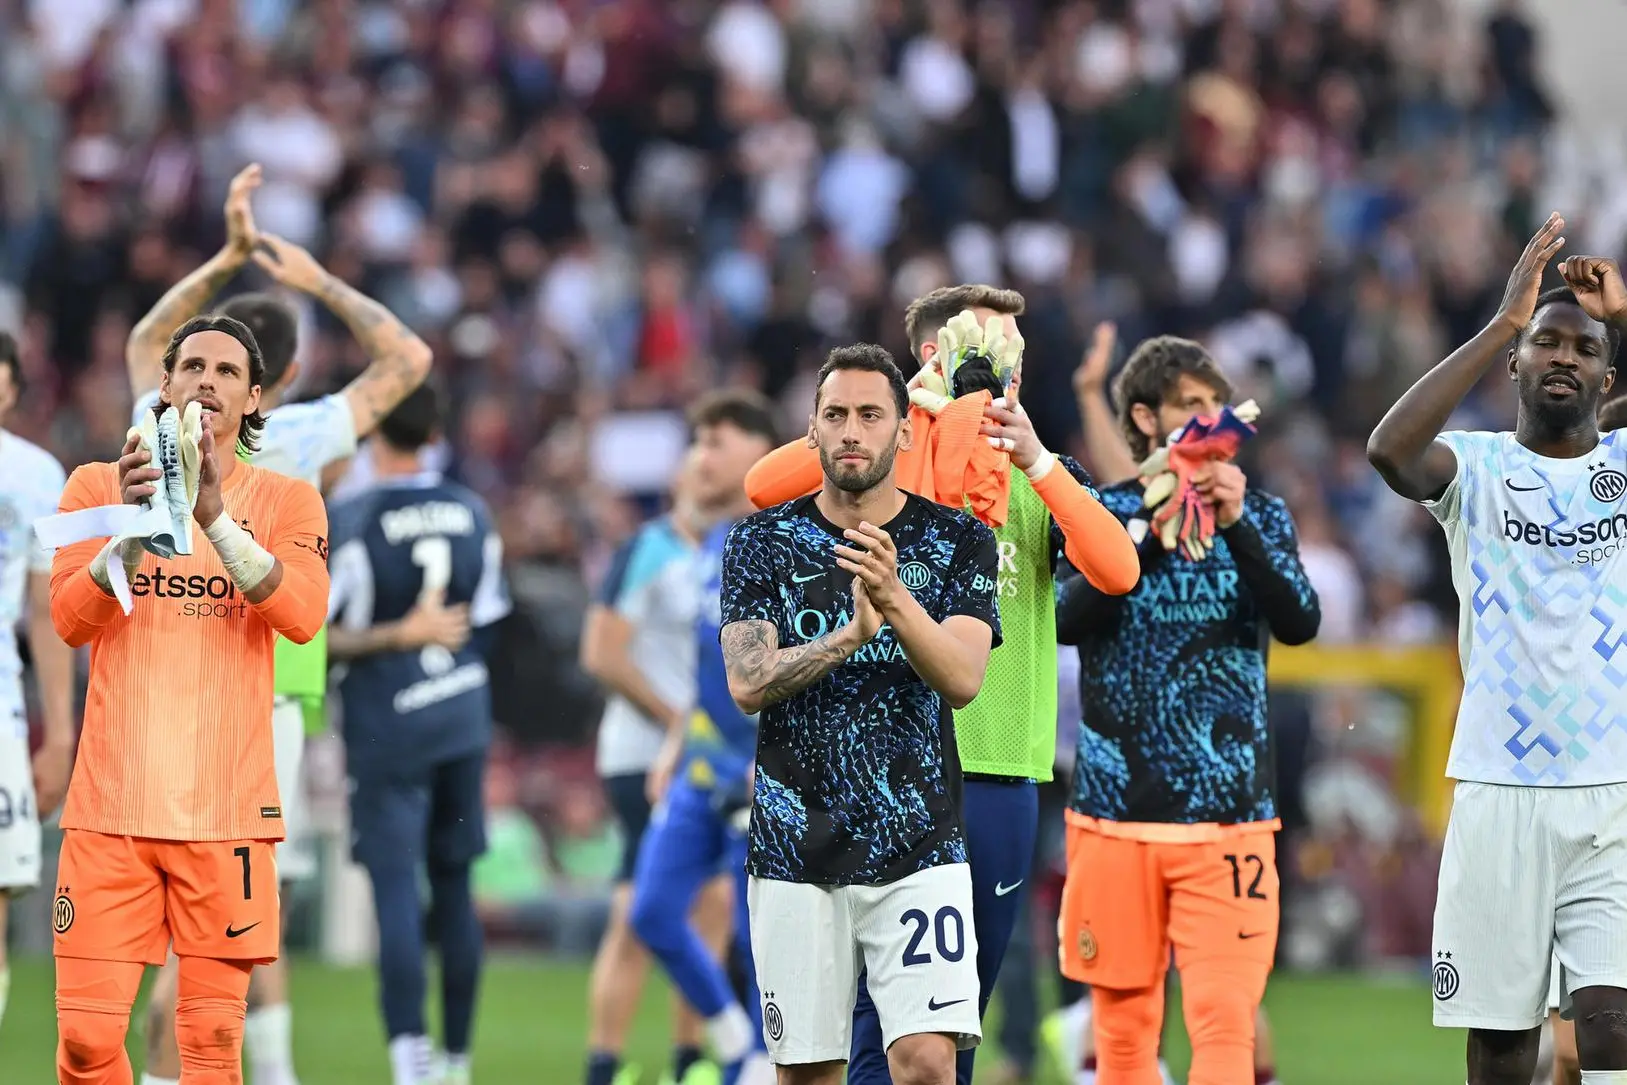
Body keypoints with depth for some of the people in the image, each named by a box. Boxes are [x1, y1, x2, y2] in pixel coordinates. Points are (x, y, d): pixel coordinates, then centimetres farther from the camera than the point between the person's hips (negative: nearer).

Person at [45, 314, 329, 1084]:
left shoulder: (286, 501, 7)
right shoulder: (97, 486, 8)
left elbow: (302, 614, -11)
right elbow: (69, 618, -5)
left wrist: (214, 515, -22)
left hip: (226, 809, 0)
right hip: (112, 803, 0)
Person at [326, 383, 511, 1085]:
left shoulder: (354, 522, -12)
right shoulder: (474, 516, 4)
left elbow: (327, 638, -15)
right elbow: (486, 626, 11)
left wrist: (396, 636, -7)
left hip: (386, 728, -5)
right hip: (463, 723, 5)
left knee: (396, 889, -7)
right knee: (453, 888, 13)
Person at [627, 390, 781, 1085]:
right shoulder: (714, 546, 13)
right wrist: (677, 741, 20)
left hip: (763, 775, -8)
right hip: (702, 768, 8)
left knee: (757, 934, -5)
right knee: (653, 910, 2)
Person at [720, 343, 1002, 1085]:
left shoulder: (959, 542, 2)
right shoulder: (761, 543, 4)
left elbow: (961, 680, -11)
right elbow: (748, 683, -8)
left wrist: (894, 598, -29)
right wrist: (851, 635, -25)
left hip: (918, 849, -1)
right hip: (796, 849, 1)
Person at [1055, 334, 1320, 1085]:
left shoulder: (1259, 514, 6)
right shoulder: (1102, 514, 4)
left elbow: (1299, 623, -8)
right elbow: (1069, 620, -11)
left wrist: (1236, 527, -21)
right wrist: (1153, 534, -21)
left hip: (1228, 816, 0)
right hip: (1116, 808, 0)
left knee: (1225, 1020, -10)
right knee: (1123, 1022, 6)